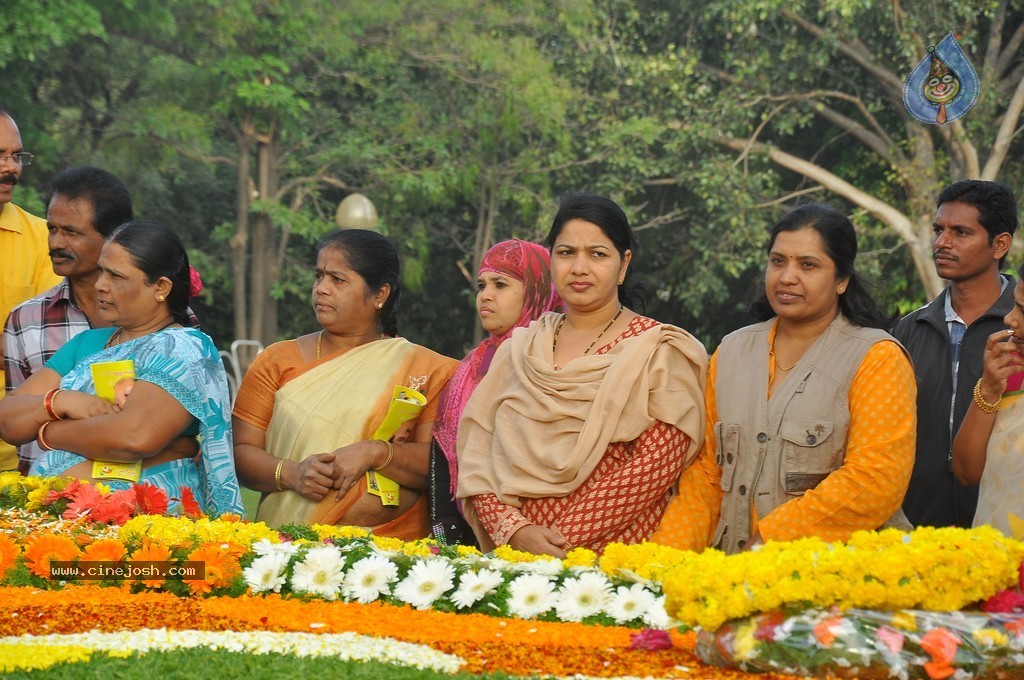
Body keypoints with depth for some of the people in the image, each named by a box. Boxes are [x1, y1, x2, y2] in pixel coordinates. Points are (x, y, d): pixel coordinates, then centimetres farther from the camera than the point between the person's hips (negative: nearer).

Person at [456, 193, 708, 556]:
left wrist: (560, 543, -12)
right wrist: (515, 531, -9)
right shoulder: (518, 350, 16)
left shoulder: (659, 352, 4)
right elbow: (477, 458, 9)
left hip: (615, 563, -3)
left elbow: (656, 466, -7)